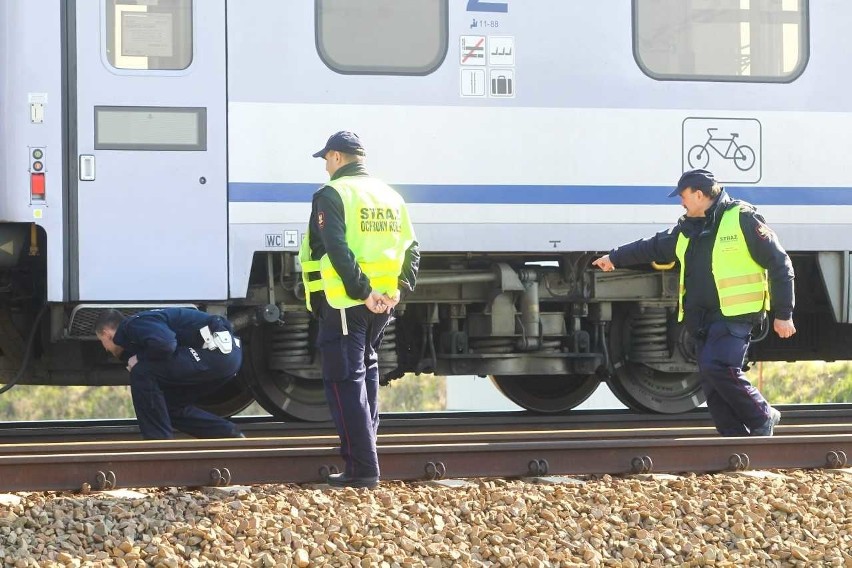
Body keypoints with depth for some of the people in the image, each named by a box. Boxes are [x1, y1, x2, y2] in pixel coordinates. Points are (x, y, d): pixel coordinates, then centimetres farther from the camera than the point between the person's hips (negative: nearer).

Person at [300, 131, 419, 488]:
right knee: (367, 373, 23)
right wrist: (398, 290, 2)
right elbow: (411, 250, 10)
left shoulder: (332, 195, -9)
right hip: (382, 305, 7)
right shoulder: (390, 196, 14)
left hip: (344, 303, -7)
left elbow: (338, 251, -20)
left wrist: (362, 292, -20)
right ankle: (363, 453, 32)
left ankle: (362, 468, -12)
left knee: (345, 382, -6)